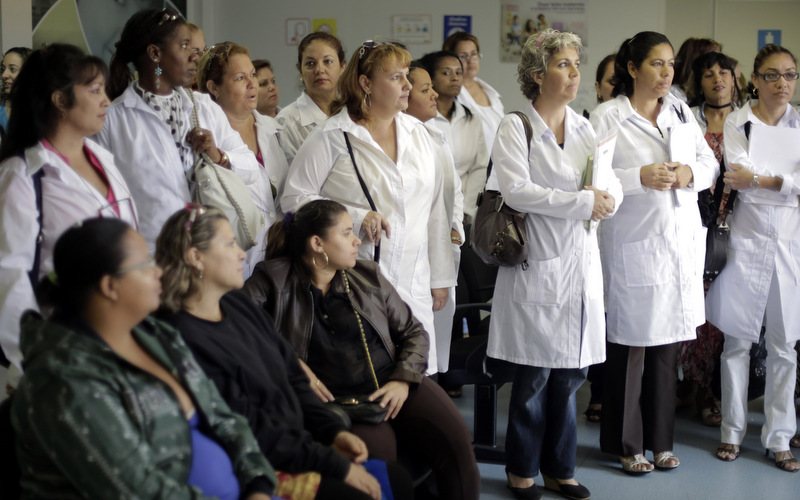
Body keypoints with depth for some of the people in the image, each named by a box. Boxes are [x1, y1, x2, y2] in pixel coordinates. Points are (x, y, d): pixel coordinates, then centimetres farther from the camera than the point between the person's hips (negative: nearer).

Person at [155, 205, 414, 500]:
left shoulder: (237, 304, 9)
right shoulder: (186, 341, -21)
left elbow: (292, 376, 15)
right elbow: (249, 432, -20)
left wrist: (334, 431, 2)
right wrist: (337, 466, -16)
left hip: (300, 441, 9)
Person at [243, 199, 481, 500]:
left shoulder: (369, 277, 15)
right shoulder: (276, 281, 3)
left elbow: (413, 332, 16)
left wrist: (404, 380, -2)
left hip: (396, 386, 4)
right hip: (336, 400, -4)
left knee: (455, 441, -21)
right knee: (380, 454, -33)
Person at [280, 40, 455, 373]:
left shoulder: (418, 134, 14)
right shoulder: (332, 138, -3)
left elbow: (435, 208, 17)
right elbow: (294, 198, -5)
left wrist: (440, 278, 17)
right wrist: (355, 217, -14)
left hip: (413, 284, 5)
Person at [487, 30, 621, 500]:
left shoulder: (584, 128, 13)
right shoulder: (516, 127, -5)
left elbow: (614, 188, 9)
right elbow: (516, 189, -18)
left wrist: (606, 197, -14)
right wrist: (582, 202, -17)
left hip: (581, 266, 5)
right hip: (538, 265, -5)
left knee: (570, 372, 9)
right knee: (535, 374, 0)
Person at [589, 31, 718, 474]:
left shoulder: (680, 111, 12)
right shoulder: (607, 117, -4)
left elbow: (710, 163, 16)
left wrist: (690, 173, -5)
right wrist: (640, 178, -19)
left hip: (681, 239, 5)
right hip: (634, 242, -5)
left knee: (668, 344, 11)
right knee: (630, 345, 1)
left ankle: (659, 440, 24)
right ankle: (626, 445, 15)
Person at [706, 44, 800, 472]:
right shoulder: (737, 122, 1)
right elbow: (740, 178, -7)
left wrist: (763, 180, -15)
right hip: (749, 237, -2)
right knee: (739, 339, 3)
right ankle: (733, 430, 15)